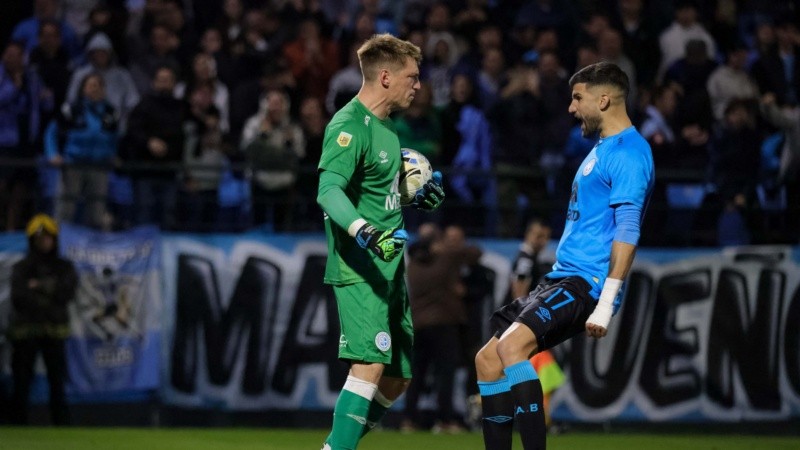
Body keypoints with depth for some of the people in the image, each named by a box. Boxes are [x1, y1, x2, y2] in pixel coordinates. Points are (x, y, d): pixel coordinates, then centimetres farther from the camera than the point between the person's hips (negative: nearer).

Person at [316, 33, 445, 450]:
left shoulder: (384, 125, 15)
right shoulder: (349, 126, -15)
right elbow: (329, 191, -28)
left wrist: (417, 198, 16)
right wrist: (367, 234, -43)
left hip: (390, 270, 10)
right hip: (359, 271, -10)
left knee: (396, 377, 11)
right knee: (371, 364, -23)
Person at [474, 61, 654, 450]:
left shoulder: (628, 152, -11)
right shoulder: (602, 148, 21)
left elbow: (627, 231, -19)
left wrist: (606, 304, -25)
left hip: (587, 283, -11)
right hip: (561, 278, 11)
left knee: (512, 345, -29)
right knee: (488, 359, 7)